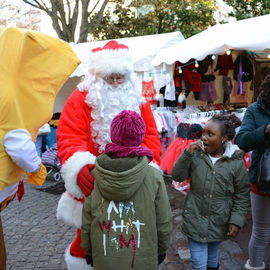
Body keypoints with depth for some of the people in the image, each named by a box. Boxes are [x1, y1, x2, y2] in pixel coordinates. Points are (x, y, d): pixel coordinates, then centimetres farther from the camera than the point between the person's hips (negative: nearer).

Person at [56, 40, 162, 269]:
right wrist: (80, 167, -33)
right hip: (92, 184, -3)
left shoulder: (139, 102, 8)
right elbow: (69, 137, -14)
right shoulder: (81, 99, -4)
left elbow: (151, 138, 5)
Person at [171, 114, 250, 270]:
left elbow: (242, 196, -1)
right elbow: (177, 176, -7)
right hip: (195, 220, 0)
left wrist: (236, 221, -6)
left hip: (219, 223, 0)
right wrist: (188, 154, -19)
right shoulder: (196, 154, -6)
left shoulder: (236, 163, -8)